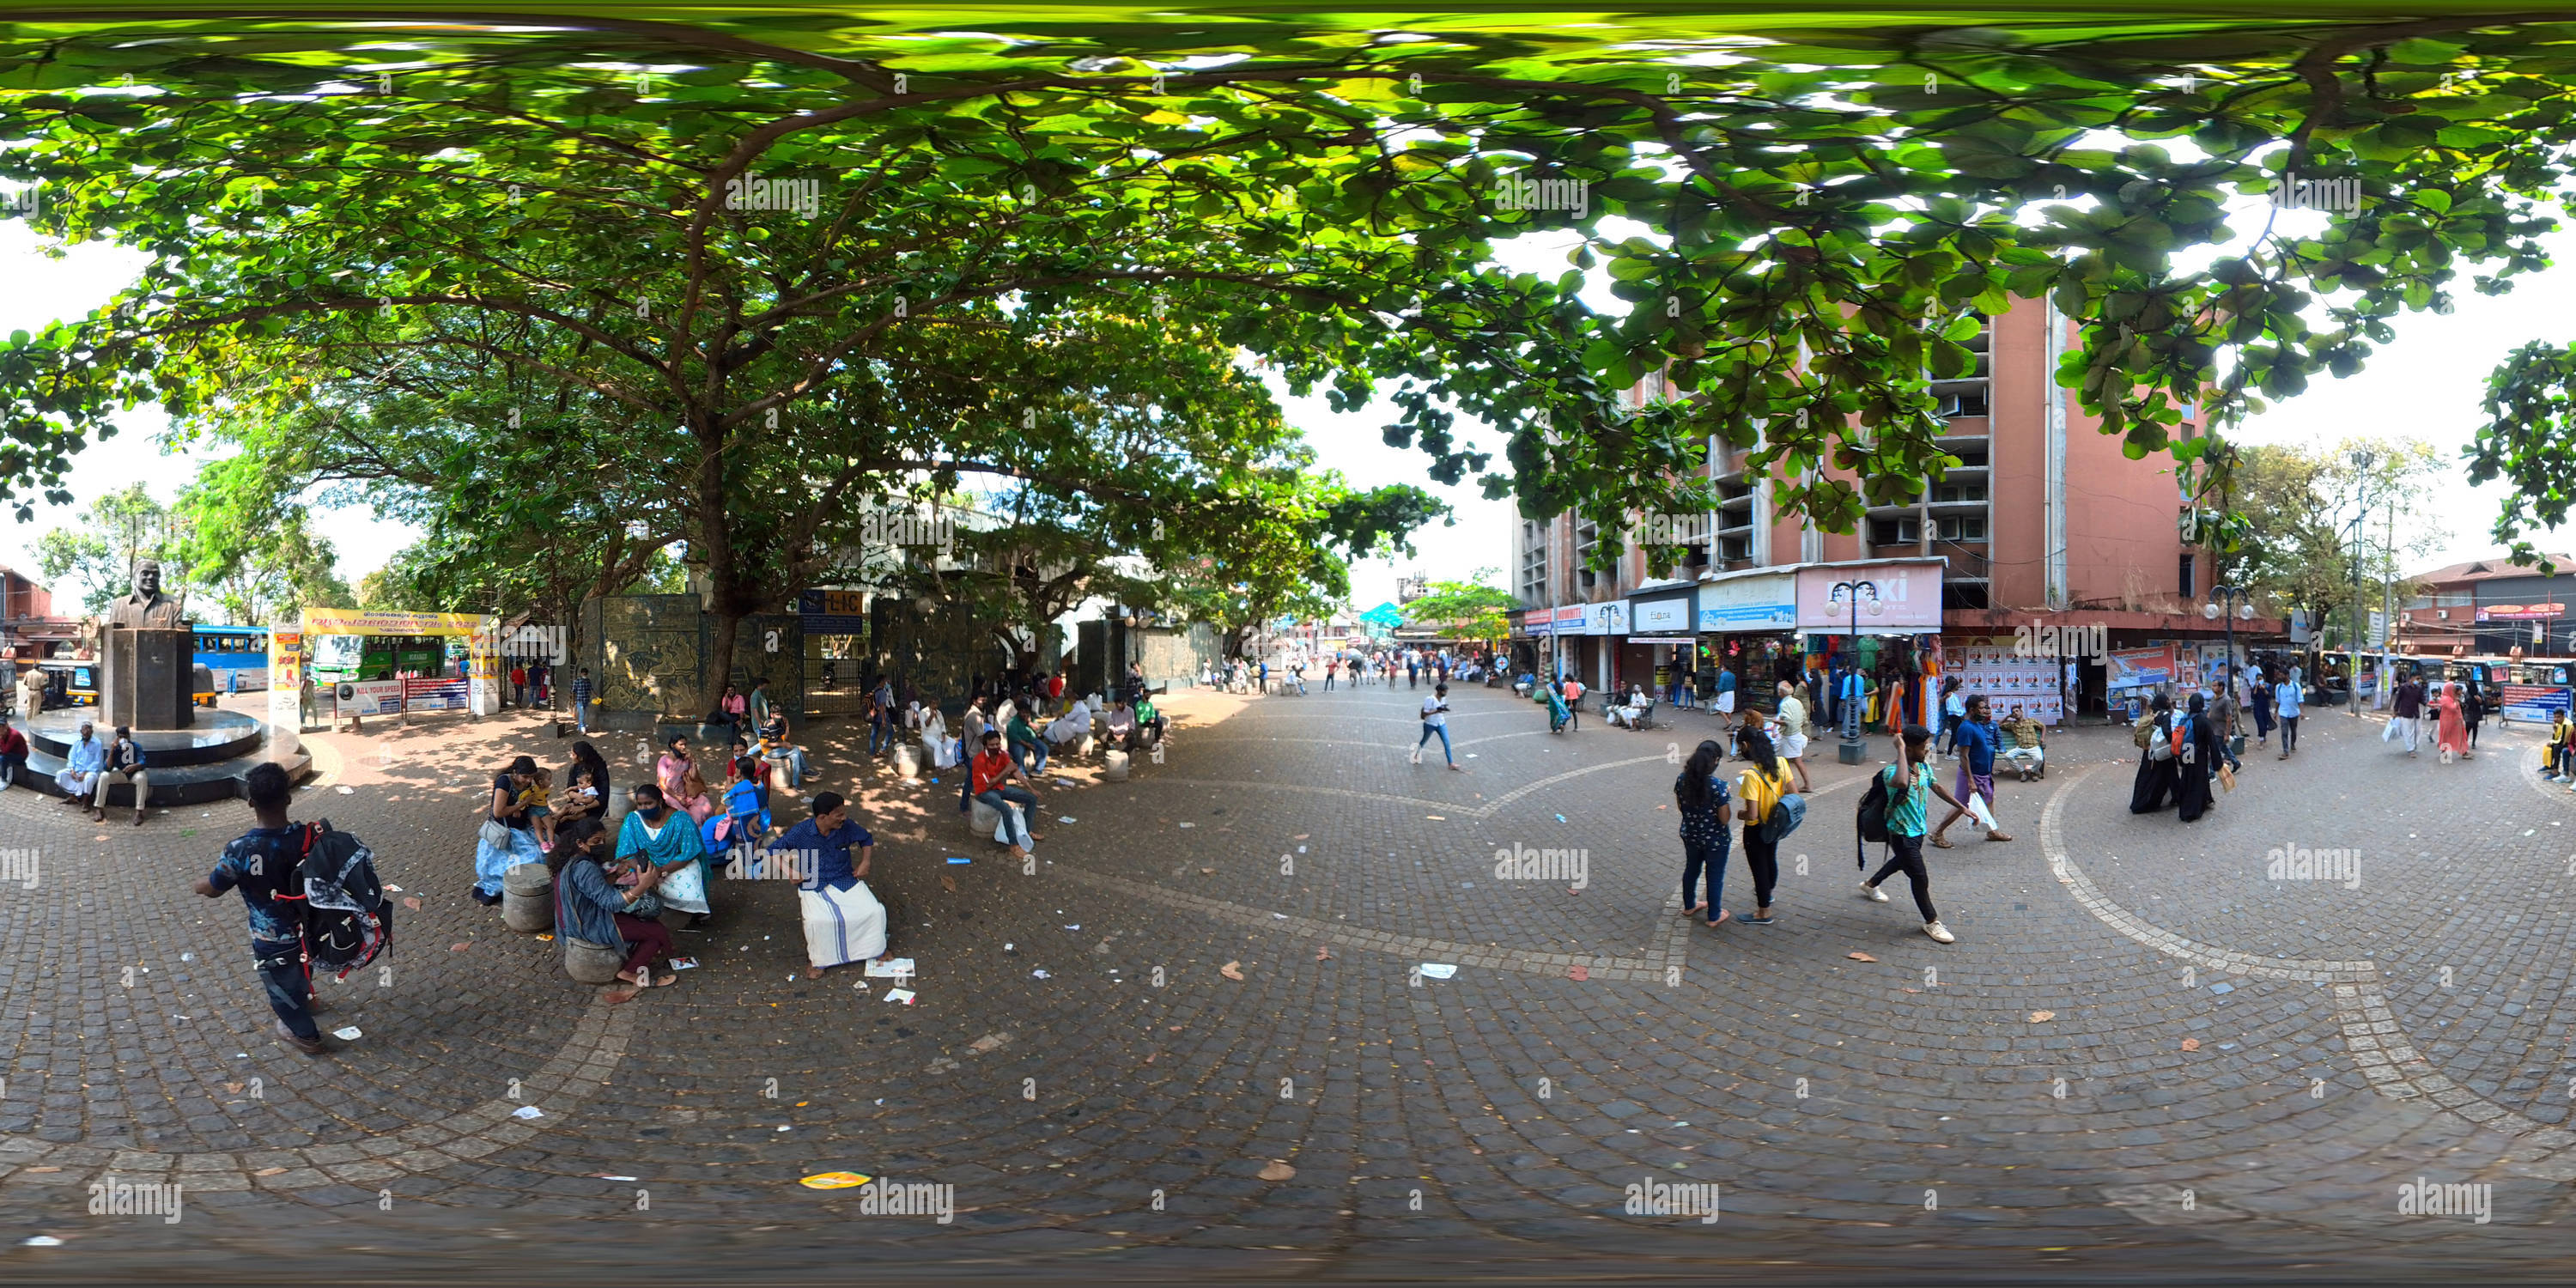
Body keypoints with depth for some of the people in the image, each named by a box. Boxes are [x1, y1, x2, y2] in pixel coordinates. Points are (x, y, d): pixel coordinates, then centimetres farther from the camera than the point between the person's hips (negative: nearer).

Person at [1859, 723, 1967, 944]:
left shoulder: (1924, 767, -4)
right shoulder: (1892, 771, -30)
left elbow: (1937, 788, 14)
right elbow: (1902, 783, -55)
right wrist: (1900, 750, -45)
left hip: (1918, 830, 9)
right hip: (1902, 833, -9)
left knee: (1901, 862, 31)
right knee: (1920, 878, 0)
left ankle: (1871, 884, 57)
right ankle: (1931, 922, 18)